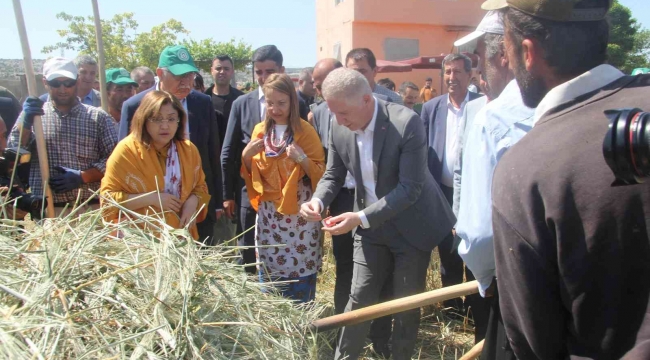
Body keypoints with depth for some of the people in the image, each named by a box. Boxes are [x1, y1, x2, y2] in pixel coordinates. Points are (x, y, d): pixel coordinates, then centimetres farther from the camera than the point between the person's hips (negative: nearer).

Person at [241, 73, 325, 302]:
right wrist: (246, 155, -8)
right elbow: (252, 174, 12)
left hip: (299, 215, -4)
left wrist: (303, 159, -25)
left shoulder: (306, 131, -7)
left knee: (299, 277, -1)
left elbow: (320, 173, -6)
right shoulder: (260, 130, 6)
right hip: (268, 214, 4)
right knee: (268, 274, 10)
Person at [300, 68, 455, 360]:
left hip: (411, 225, -3)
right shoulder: (339, 128, -9)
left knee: (407, 302, 11)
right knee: (359, 297, 7)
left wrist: (361, 217, -34)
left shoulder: (406, 123, -25)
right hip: (369, 226, 4)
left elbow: (410, 188, -27)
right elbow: (333, 175, 4)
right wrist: (318, 200, -18)